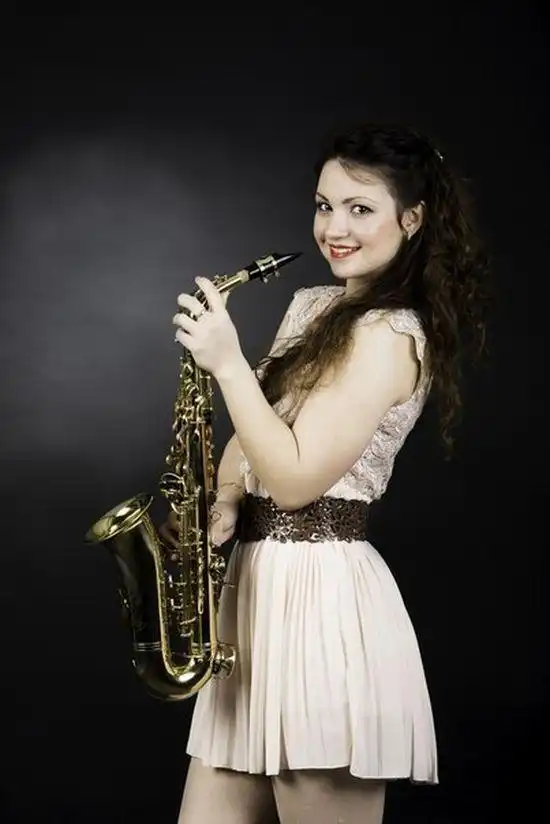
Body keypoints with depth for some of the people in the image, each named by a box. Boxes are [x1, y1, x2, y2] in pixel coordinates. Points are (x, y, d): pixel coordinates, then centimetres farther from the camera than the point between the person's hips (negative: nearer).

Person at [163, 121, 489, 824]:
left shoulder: (392, 335, -13)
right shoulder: (313, 306, 15)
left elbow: (296, 477, -18)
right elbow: (260, 435, 17)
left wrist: (227, 363, -17)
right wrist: (223, 503, -2)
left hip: (321, 600, -9)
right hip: (259, 583, 9)